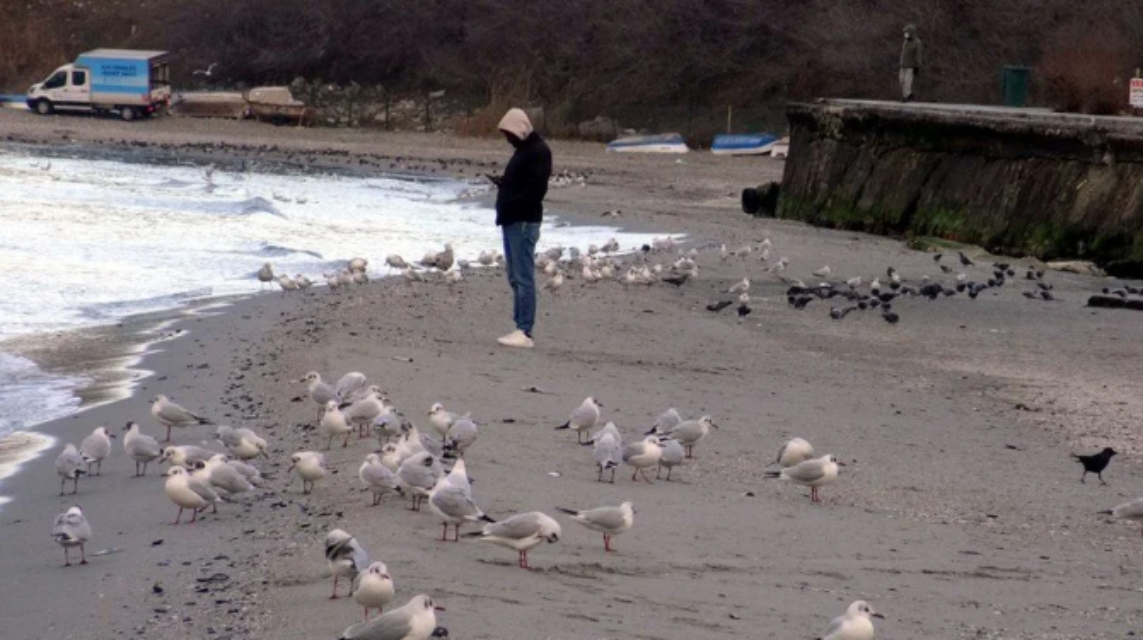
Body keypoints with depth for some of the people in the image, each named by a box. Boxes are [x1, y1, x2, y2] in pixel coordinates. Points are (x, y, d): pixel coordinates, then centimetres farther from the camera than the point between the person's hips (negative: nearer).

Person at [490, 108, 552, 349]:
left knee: (523, 277, -11)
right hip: (512, 220, 10)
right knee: (516, 277, 11)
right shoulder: (523, 150, 20)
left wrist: (510, 202, -21)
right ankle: (520, 329, 13)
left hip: (524, 221, -10)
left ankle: (525, 332, -12)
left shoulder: (538, 151, -11)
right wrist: (503, 184, 7)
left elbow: (535, 189, -19)